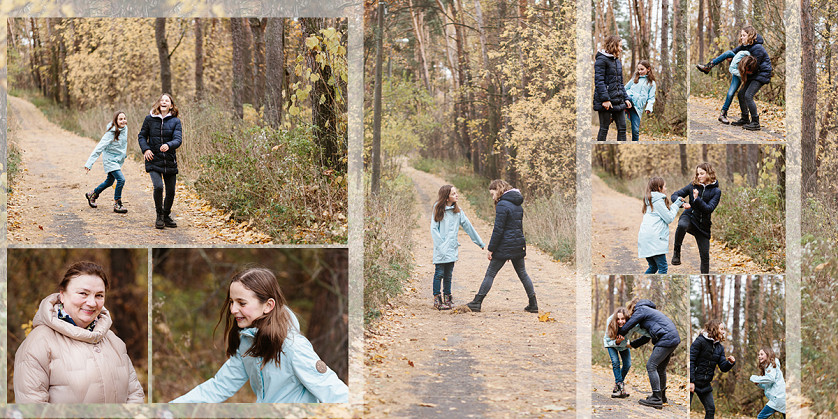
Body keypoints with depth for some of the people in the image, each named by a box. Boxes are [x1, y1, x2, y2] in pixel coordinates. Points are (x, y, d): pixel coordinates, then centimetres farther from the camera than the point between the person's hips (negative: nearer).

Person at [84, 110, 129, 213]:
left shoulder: (124, 129, -4)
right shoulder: (110, 134, -24)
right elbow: (99, 148, -25)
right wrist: (89, 164, -28)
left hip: (118, 160, 8)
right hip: (110, 160, -8)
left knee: (109, 182, 20)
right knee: (121, 179, -20)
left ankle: (92, 194, 43)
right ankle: (117, 205, -8)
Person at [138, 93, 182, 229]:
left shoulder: (175, 121, 1)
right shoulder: (149, 119, 3)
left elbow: (178, 139, -9)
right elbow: (142, 136, 11)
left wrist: (168, 145, -31)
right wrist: (145, 149, -7)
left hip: (170, 161, 1)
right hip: (154, 160, -1)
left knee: (171, 191, 4)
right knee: (158, 186, -20)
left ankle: (167, 216, 27)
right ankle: (159, 216, 0)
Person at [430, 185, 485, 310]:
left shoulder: (457, 210, 9)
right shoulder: (438, 209, -4)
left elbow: (467, 226, 14)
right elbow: (434, 229, -6)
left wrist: (480, 242, 16)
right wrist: (441, 245, -15)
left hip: (452, 248, 4)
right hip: (441, 250, -4)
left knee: (448, 275, 9)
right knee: (439, 273, -2)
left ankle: (448, 298, 18)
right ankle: (437, 299, 5)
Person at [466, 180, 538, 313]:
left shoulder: (502, 205, -15)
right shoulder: (517, 205, 11)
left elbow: (498, 229, -17)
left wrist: (491, 248, -11)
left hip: (504, 247, -7)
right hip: (518, 246, 7)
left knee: (490, 274, -1)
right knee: (522, 273, 14)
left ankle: (477, 302, 1)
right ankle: (533, 304, 13)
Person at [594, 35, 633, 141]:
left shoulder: (617, 62, 18)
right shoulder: (602, 60, -8)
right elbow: (599, 81, -15)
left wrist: (626, 98, 13)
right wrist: (605, 99, -21)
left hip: (618, 101, 8)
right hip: (606, 101, -8)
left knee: (622, 128, 4)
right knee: (604, 128, -3)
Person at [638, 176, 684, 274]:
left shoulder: (649, 201, 21)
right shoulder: (658, 201, -6)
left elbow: (665, 213, 23)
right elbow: (669, 218, -5)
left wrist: (678, 203, 20)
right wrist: (675, 206, 9)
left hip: (645, 239, 9)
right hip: (654, 239, -9)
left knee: (653, 267, 19)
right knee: (663, 268, -7)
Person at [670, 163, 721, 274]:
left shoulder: (716, 191, -2)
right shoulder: (693, 185, 3)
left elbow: (709, 209, -13)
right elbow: (675, 195, 1)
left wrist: (697, 199, -26)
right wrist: (682, 203, -20)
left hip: (703, 224, 1)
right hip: (689, 216, -1)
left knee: (705, 255, 3)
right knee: (682, 225, -40)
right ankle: (677, 251, -21)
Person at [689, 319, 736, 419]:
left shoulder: (720, 347, 10)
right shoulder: (700, 341, -11)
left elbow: (723, 368, 7)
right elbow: (690, 361, -16)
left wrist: (730, 362, -16)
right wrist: (691, 381, -22)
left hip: (705, 384, 7)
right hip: (692, 382, -7)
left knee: (711, 409, 8)